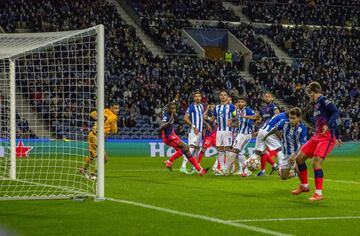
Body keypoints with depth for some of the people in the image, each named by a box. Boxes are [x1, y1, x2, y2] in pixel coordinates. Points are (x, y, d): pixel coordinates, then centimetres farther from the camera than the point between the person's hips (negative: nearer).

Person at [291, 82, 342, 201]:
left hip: (327, 137, -10)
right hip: (317, 137, 10)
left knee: (316, 162, -21)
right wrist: (337, 136, 31)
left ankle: (319, 193, -16)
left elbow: (336, 112, -20)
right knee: (299, 158, 8)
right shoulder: (317, 104, 19)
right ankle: (304, 186, 24)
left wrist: (328, 126, -33)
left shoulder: (323, 100, -8)